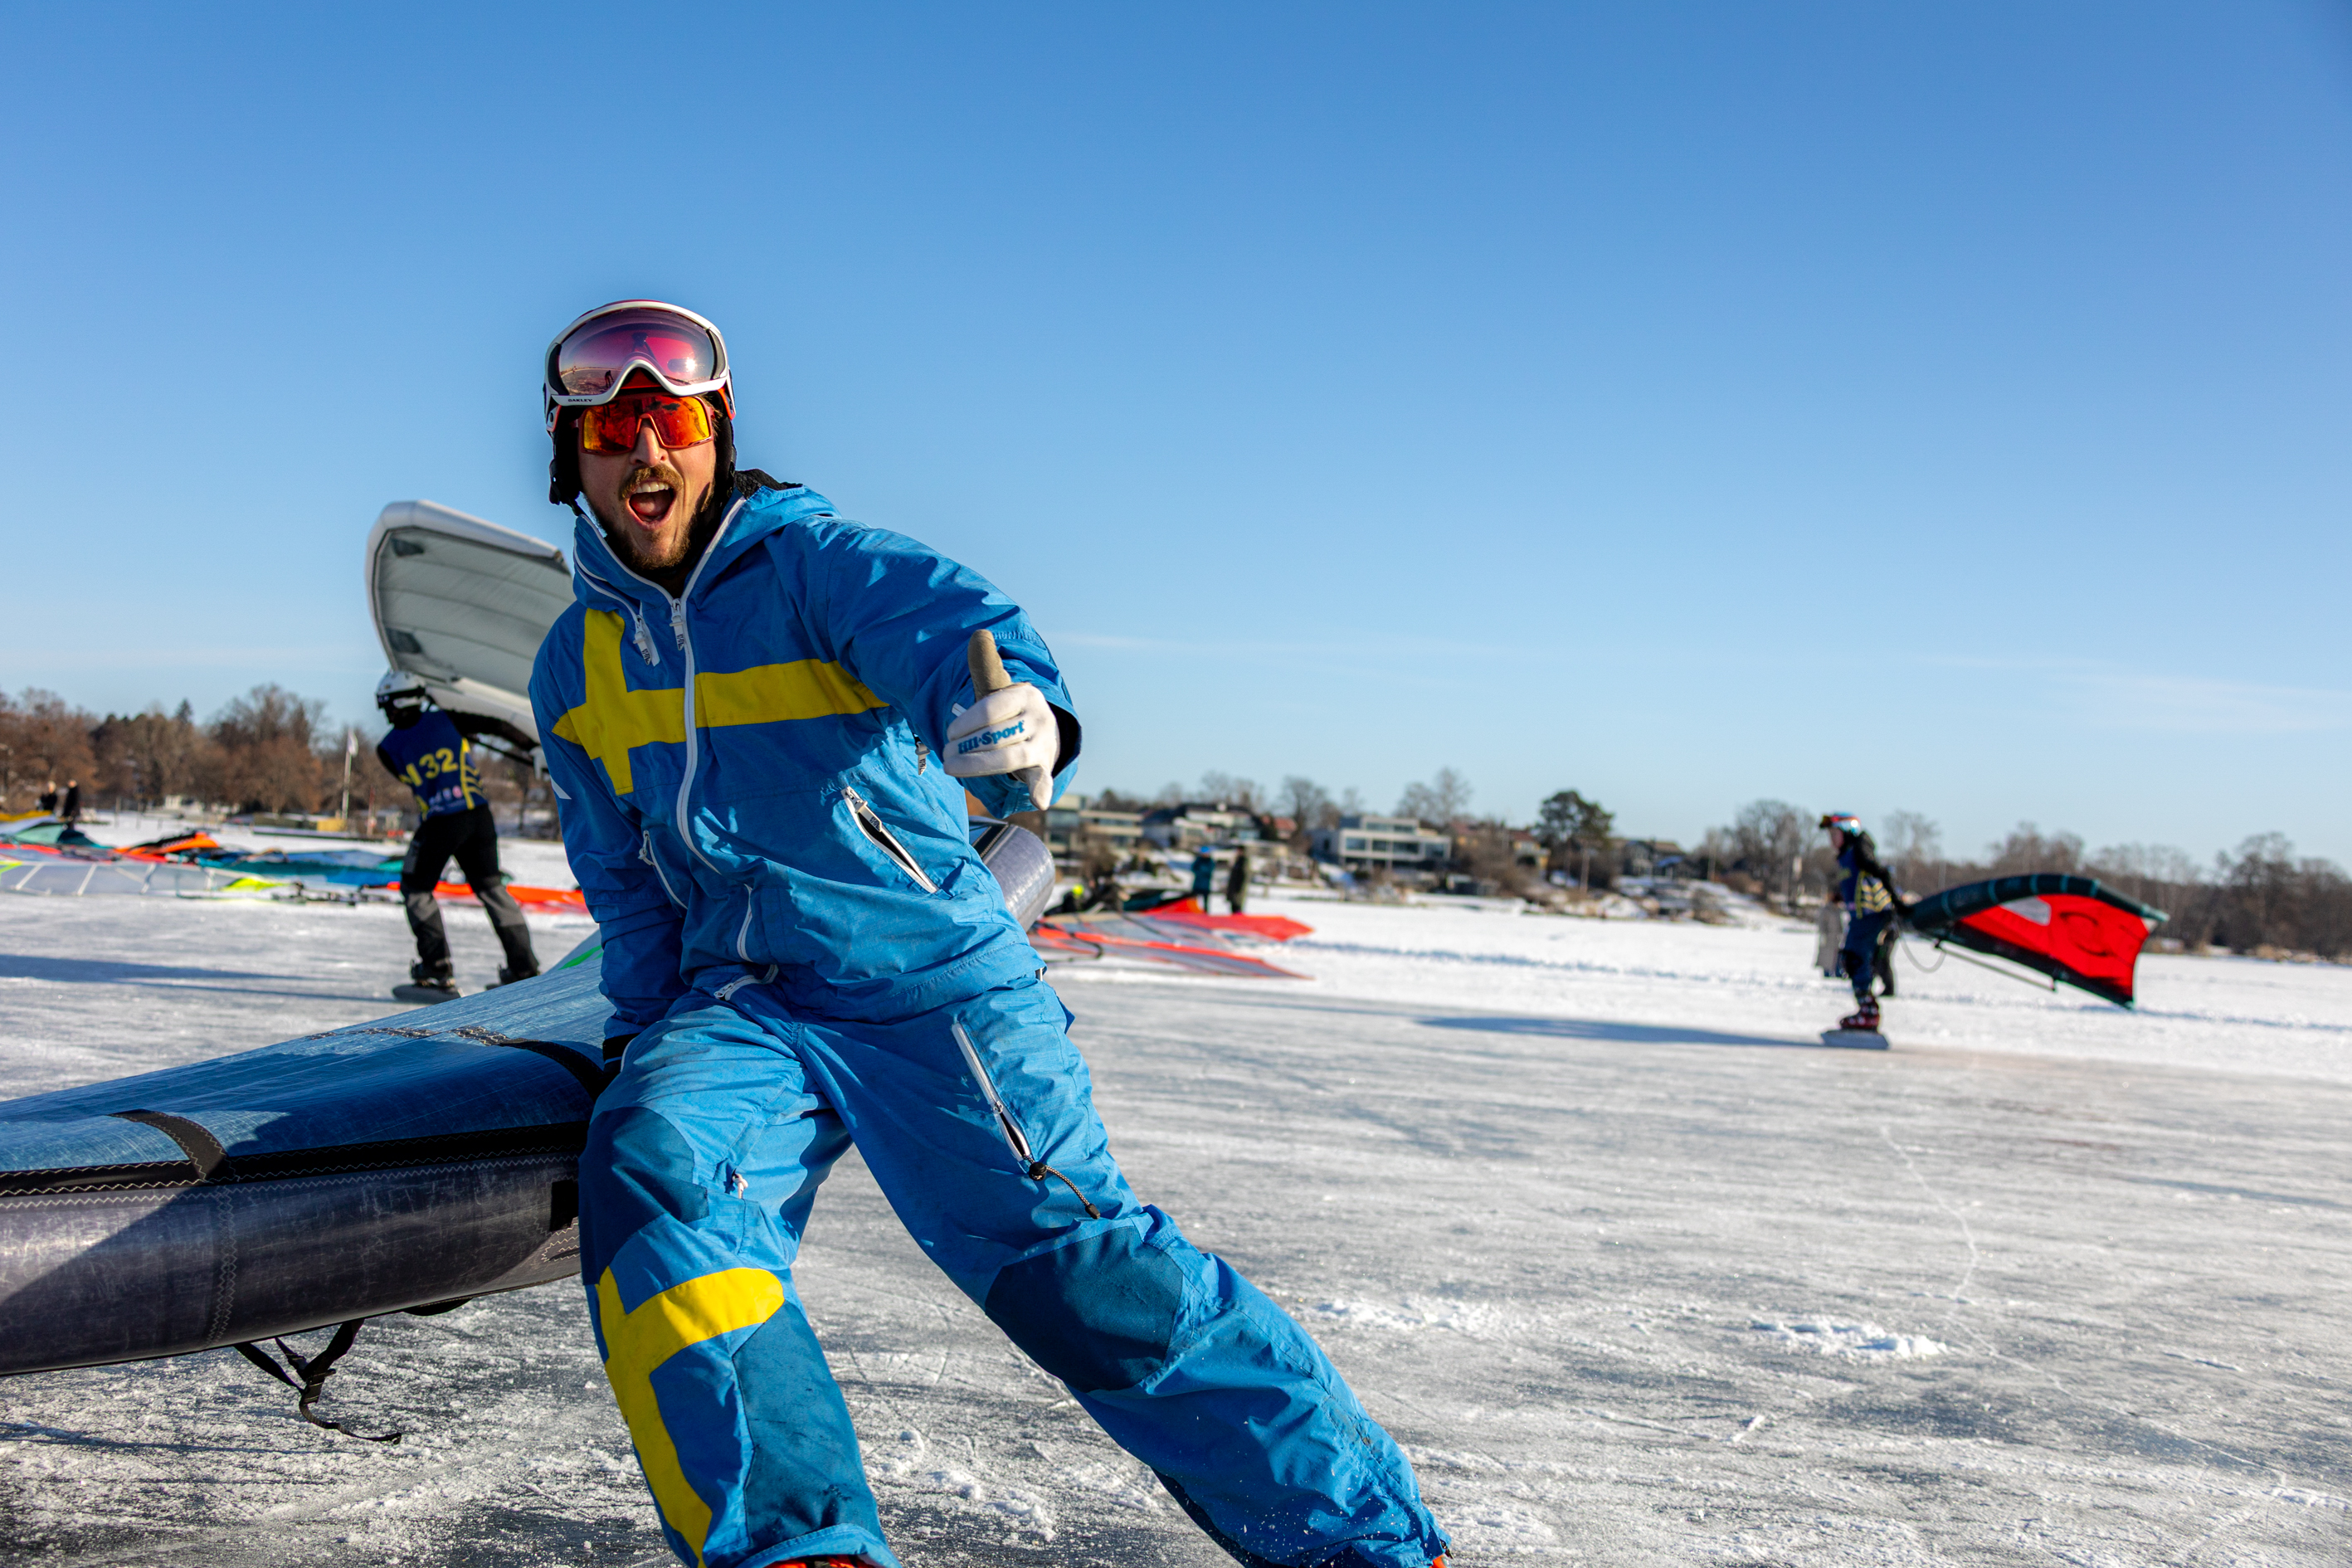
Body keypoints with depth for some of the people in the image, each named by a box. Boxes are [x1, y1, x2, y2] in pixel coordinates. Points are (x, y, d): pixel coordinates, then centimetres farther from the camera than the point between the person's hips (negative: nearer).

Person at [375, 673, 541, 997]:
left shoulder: (388, 748, 1)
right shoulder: (447, 720, 2)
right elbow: (497, 726, 3)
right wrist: (535, 748, 14)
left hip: (439, 823, -3)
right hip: (479, 817, 3)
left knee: (416, 889, 16)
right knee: (491, 886, 15)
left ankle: (437, 968, 7)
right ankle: (524, 967, 13)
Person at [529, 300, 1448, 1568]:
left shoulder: (814, 561, -4)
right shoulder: (575, 666, 12)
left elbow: (950, 619, -26)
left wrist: (1016, 707, -49)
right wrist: (646, 1030, 14)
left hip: (932, 975, -4)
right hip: (742, 1004, 5)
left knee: (1075, 1266, -15)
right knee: (648, 1167, -27)